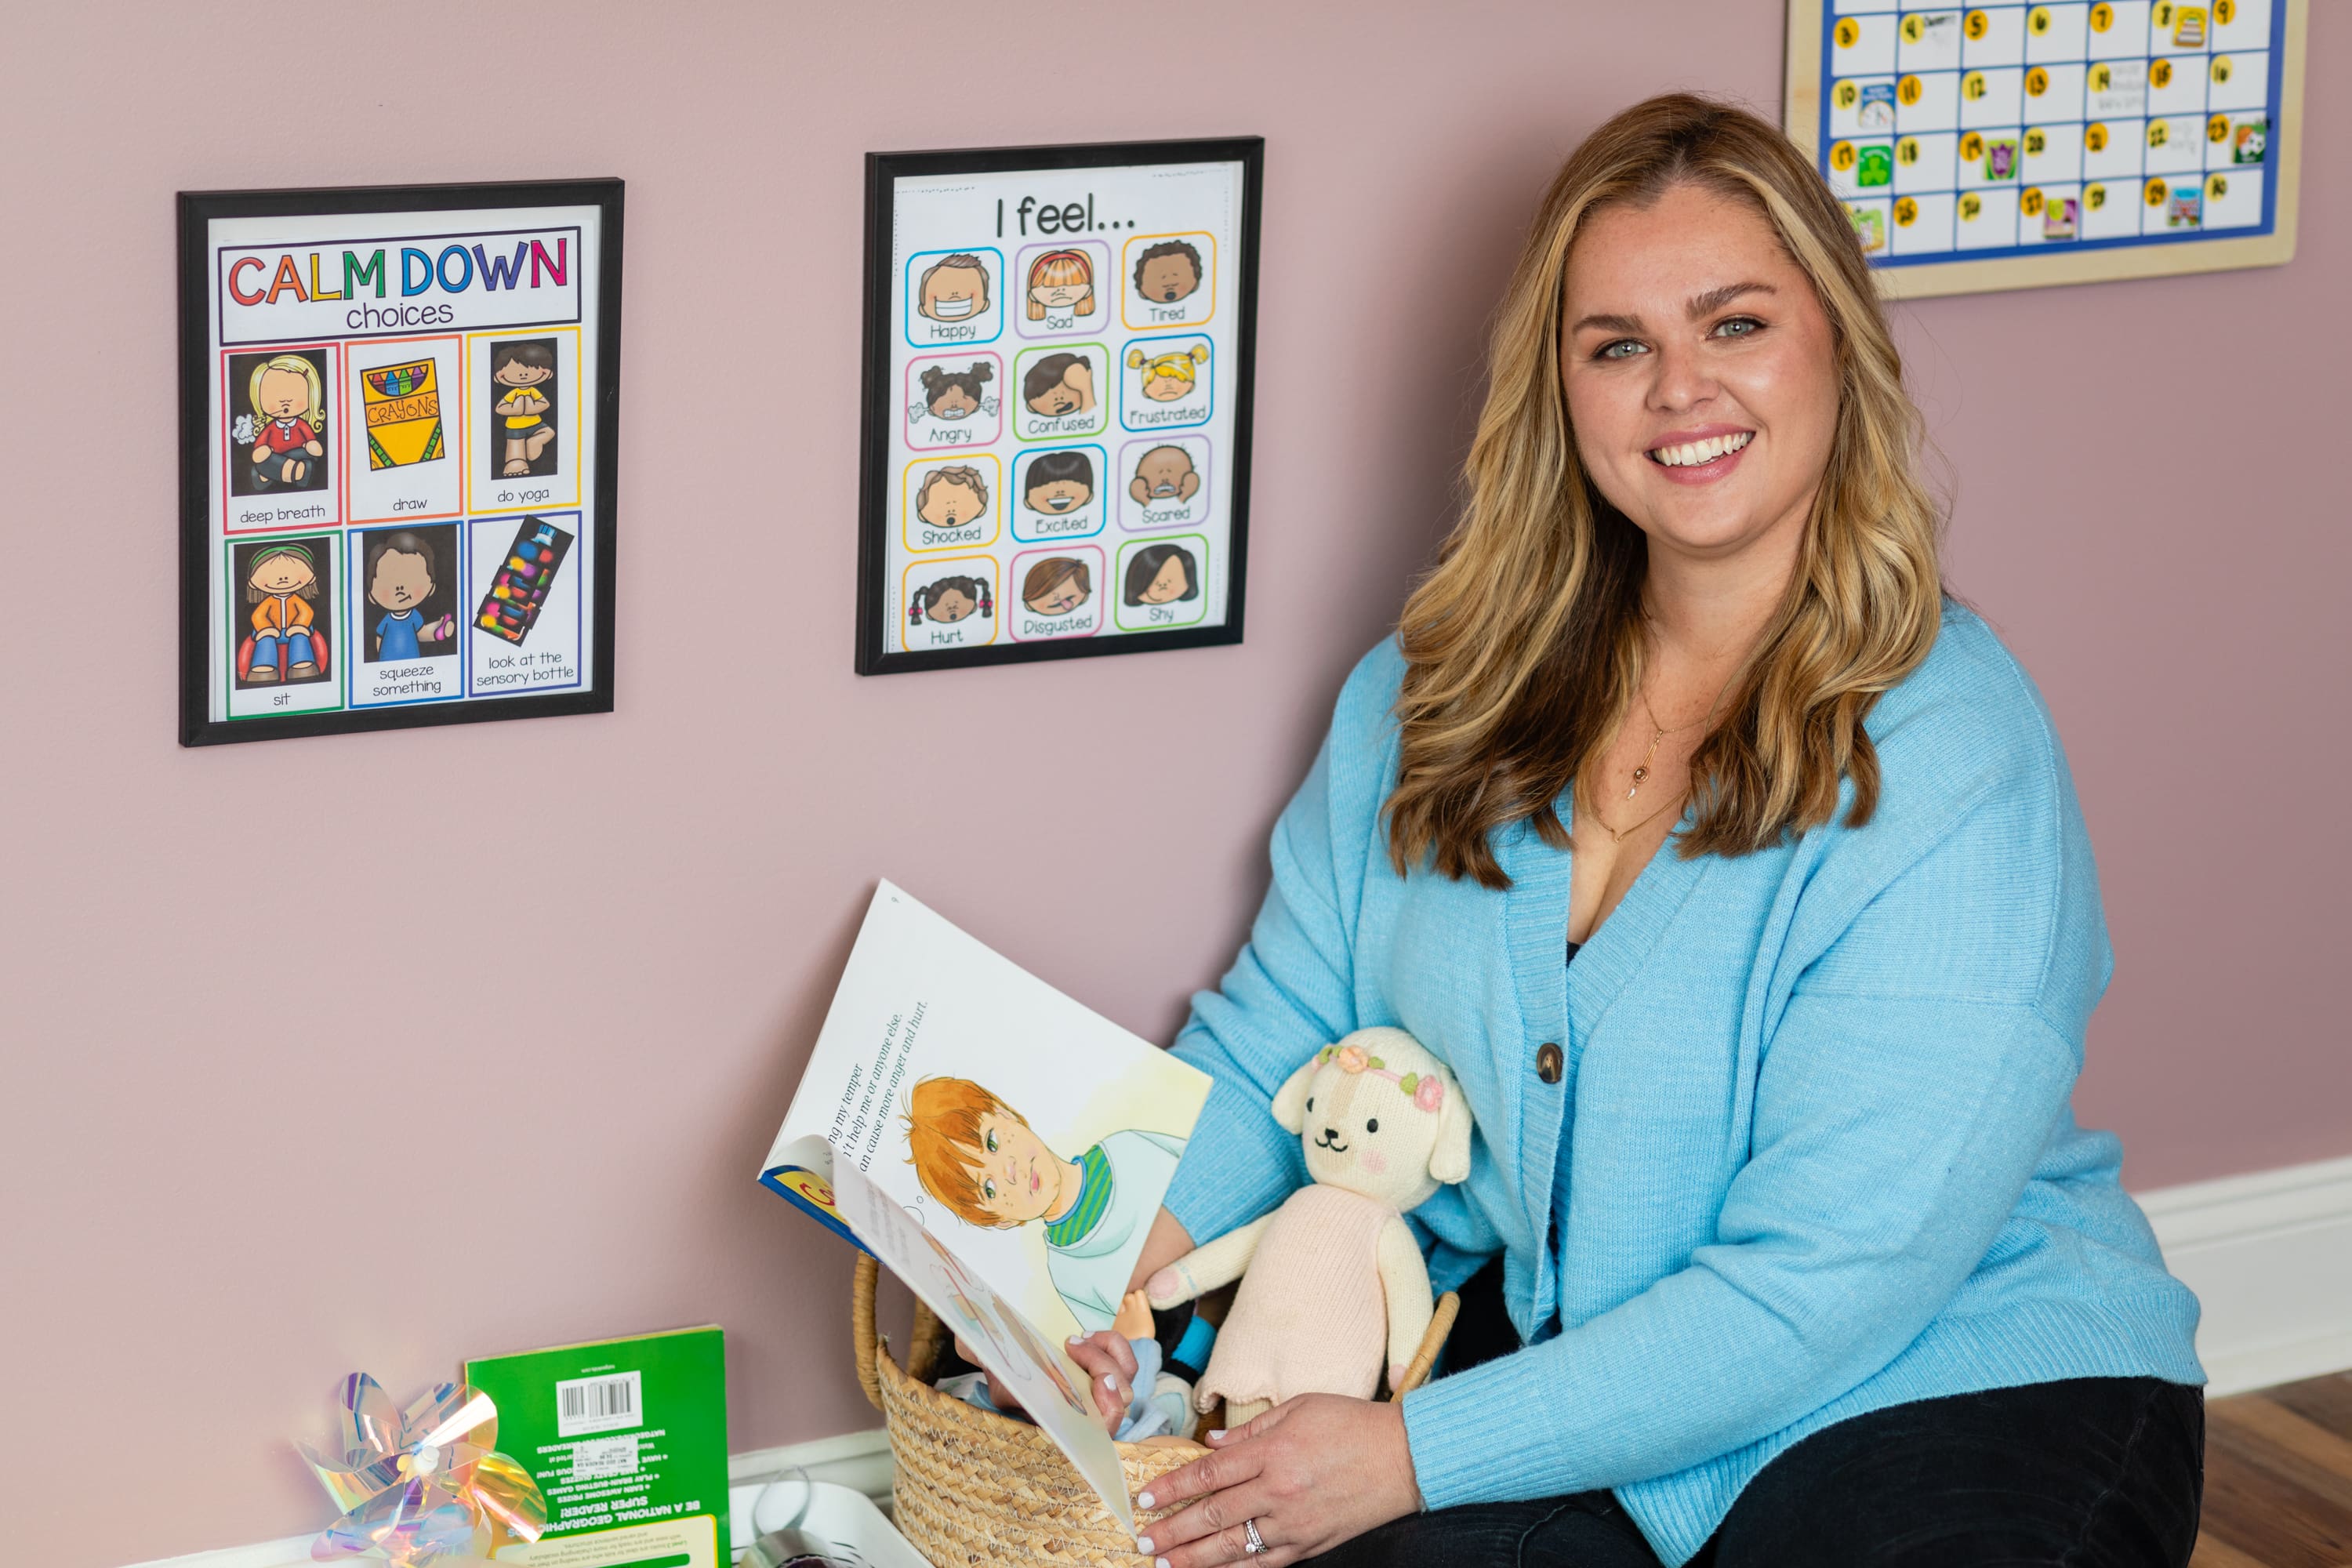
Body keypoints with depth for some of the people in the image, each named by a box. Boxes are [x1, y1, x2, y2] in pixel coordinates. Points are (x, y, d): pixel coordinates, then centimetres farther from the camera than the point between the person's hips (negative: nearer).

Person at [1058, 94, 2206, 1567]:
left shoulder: (1953, 757, -18)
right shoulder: (1444, 691, 2)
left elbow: (1827, 1281, -22)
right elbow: (1277, 1033, 11)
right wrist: (1122, 1267, -9)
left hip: (1959, 1385, -4)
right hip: (1553, 1328, 4)